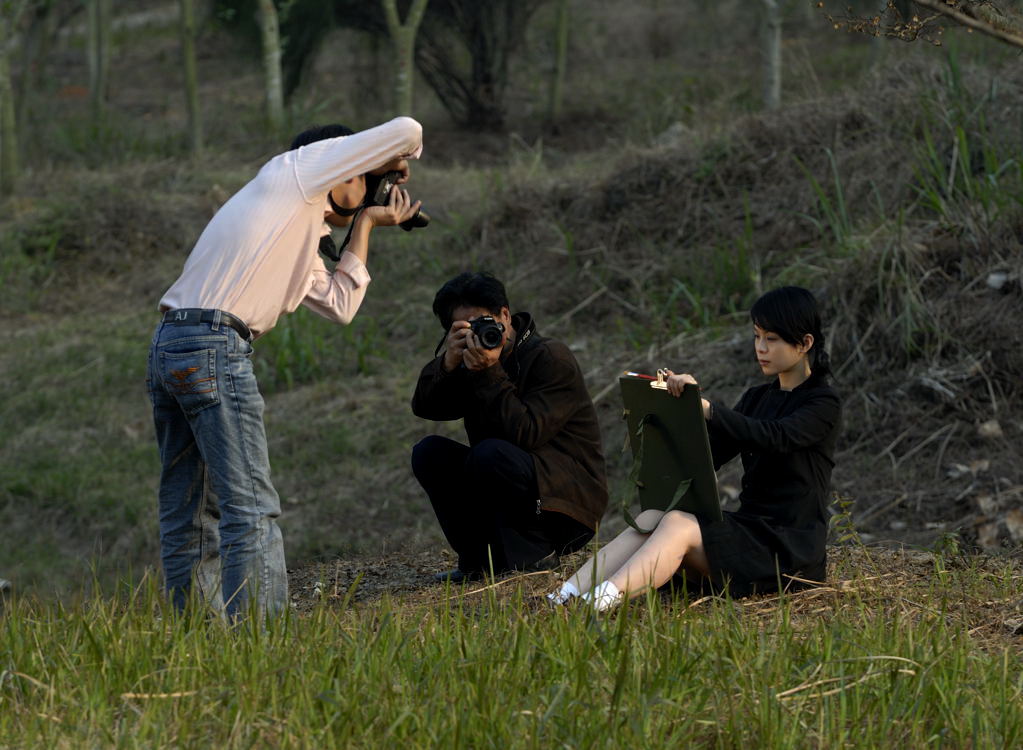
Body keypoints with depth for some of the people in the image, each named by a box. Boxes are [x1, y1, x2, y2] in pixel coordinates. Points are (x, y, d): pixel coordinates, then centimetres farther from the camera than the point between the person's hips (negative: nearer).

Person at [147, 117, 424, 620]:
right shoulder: (293, 170, 4)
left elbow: (340, 305, 25)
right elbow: (405, 130, 4)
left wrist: (365, 224, 30)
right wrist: (395, 161, 27)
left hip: (166, 349, 10)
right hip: (213, 347, -10)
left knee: (188, 517, 10)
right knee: (250, 509, -10)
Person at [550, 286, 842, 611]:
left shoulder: (823, 404, -4)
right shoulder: (757, 398, 21)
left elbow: (776, 436, -26)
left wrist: (704, 407, -38)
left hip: (790, 547, -7)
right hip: (749, 528, 7)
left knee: (678, 525, -29)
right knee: (651, 519, -19)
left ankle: (599, 603, -50)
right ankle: (561, 598, -39)